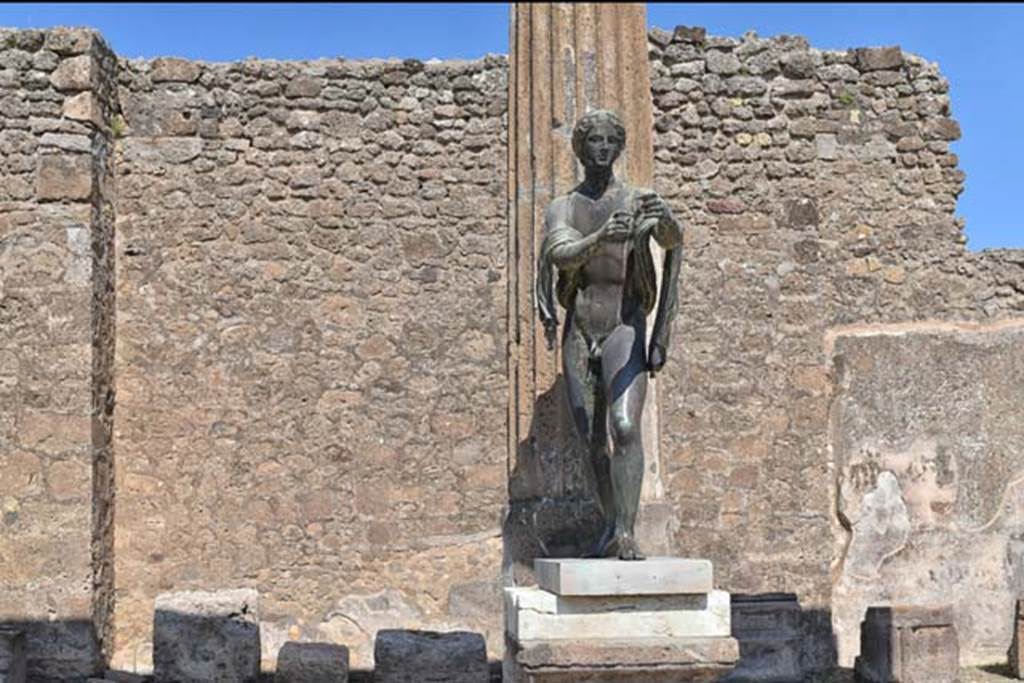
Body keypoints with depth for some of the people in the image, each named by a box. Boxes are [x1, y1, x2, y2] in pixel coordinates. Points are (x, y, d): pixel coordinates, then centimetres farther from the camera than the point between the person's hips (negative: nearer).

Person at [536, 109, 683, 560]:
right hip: (579, 333, 3)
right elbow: (561, 255, -14)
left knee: (625, 426, -21)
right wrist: (601, 239, -35)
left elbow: (674, 243, -19)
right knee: (592, 438, 9)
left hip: (625, 329, -3)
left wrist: (665, 221, -44)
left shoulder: (639, 201, 1)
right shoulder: (561, 210, 7)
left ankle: (627, 532, -22)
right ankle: (612, 528, 23)